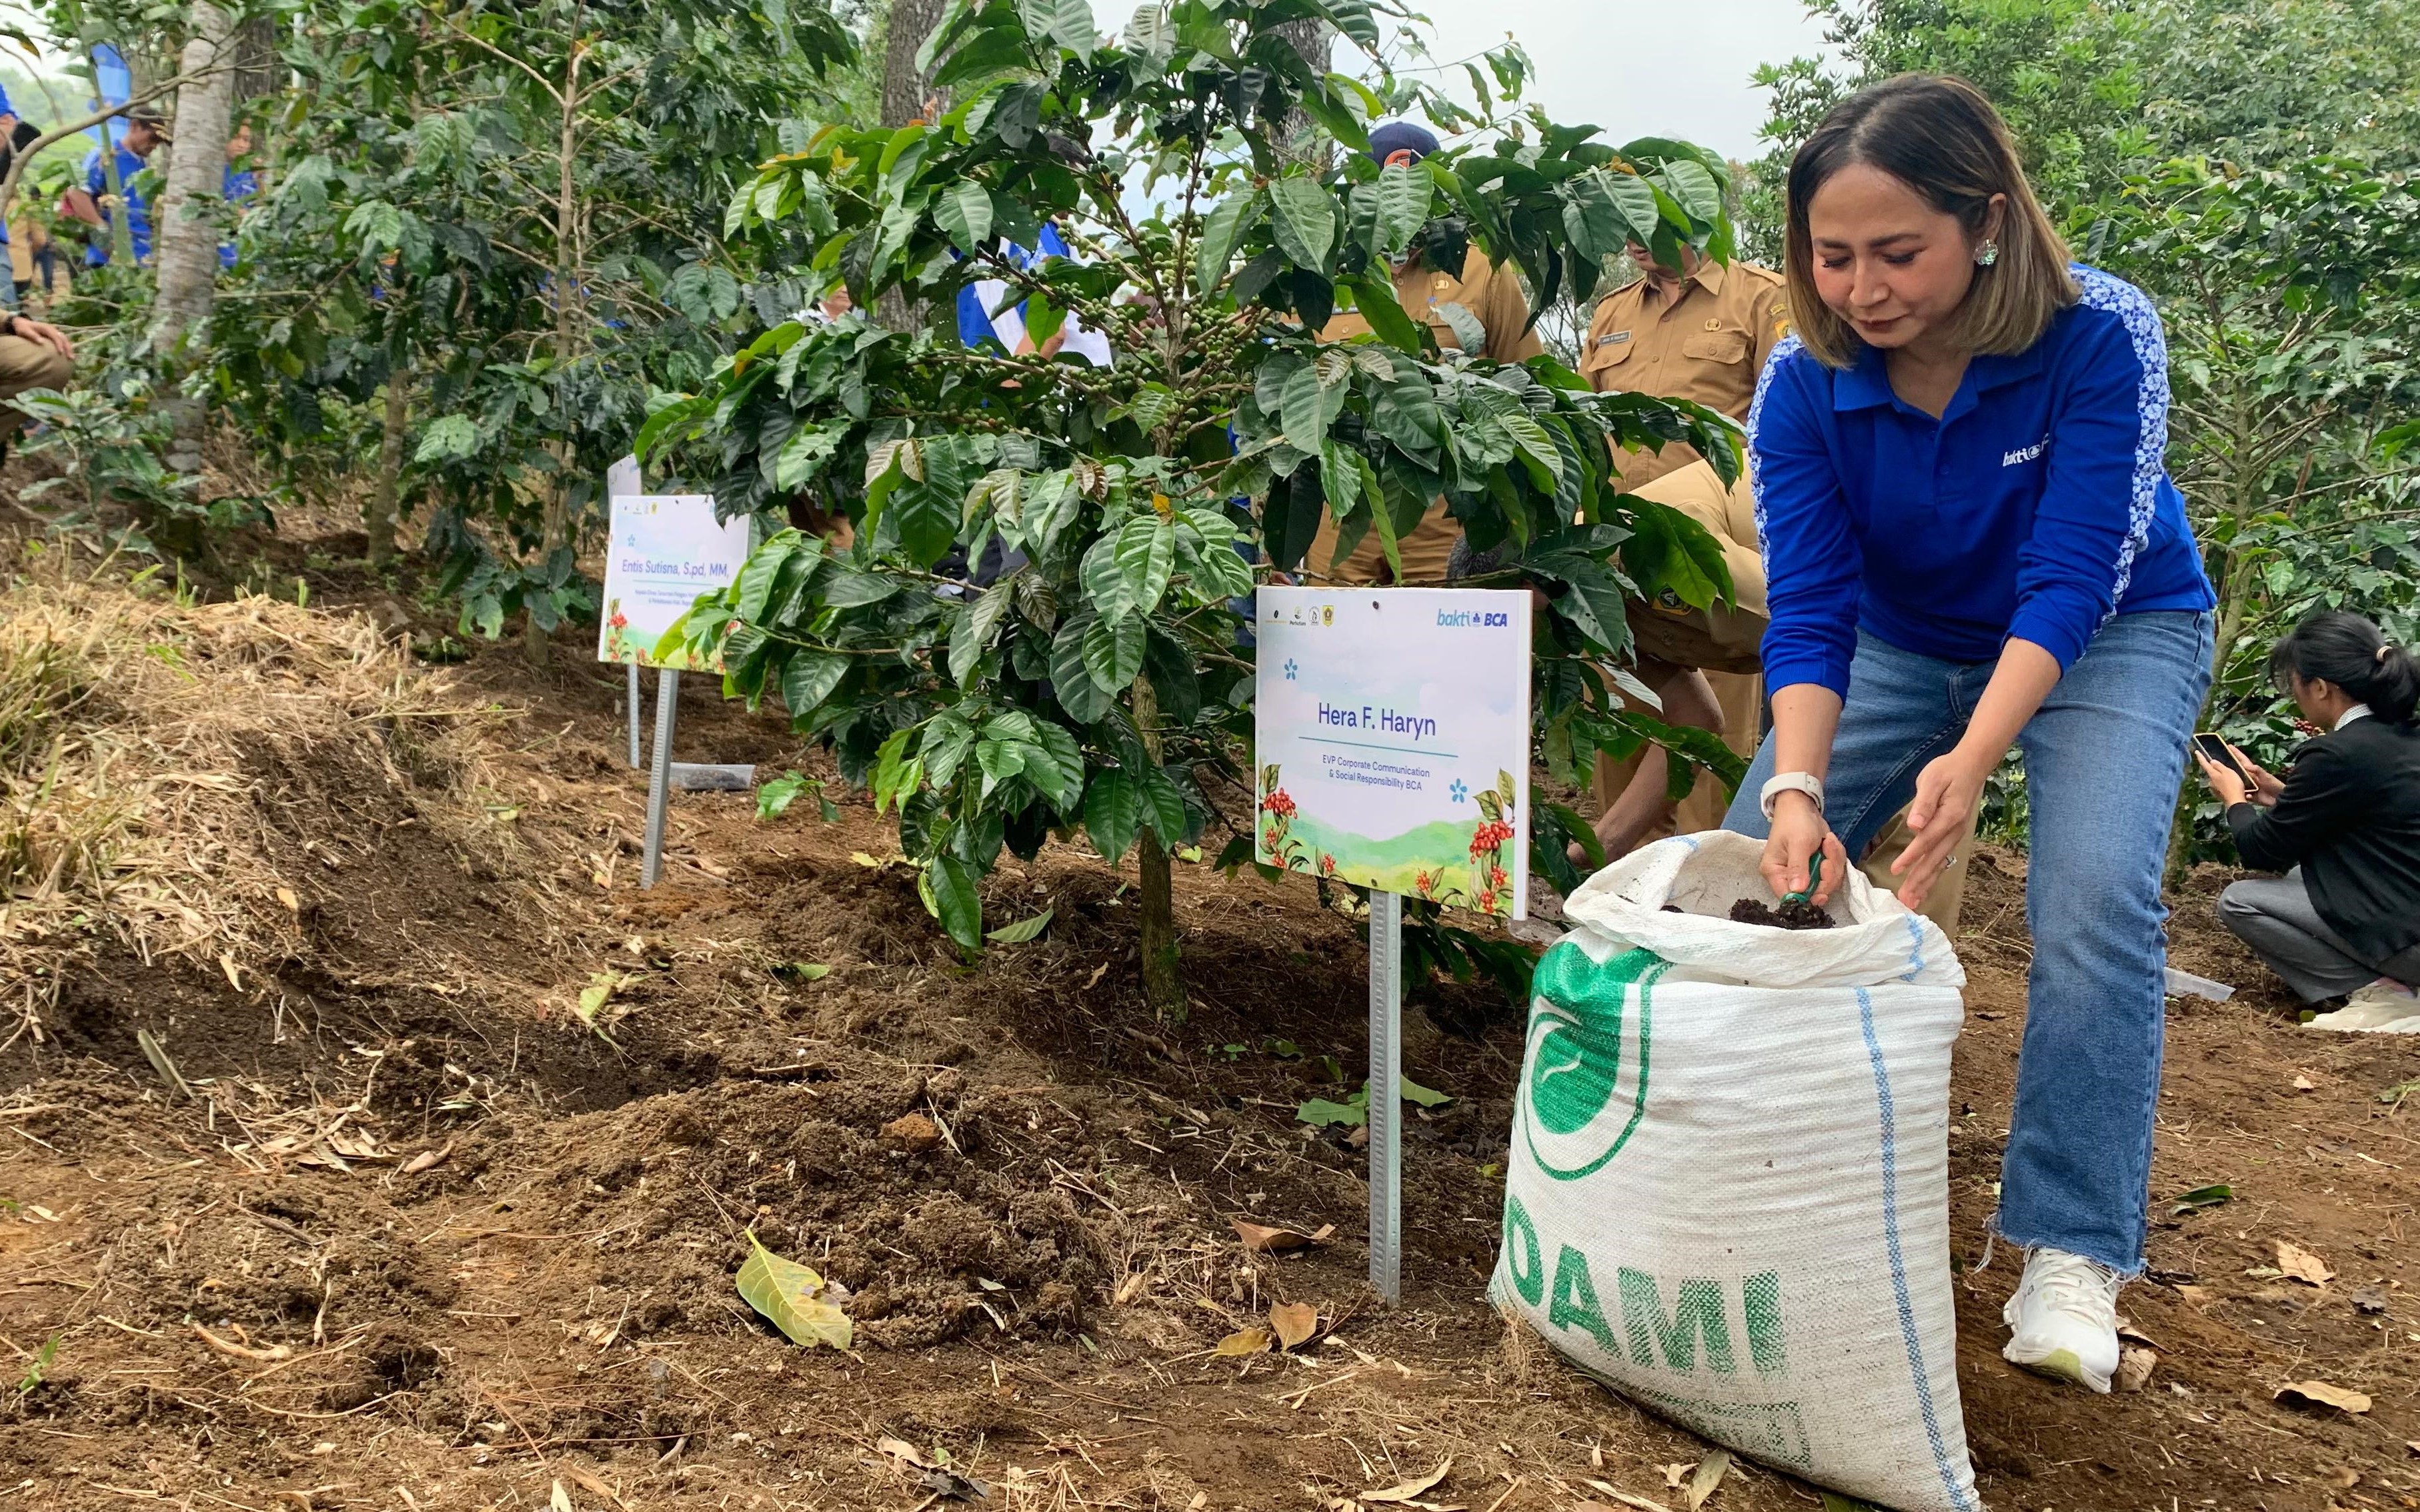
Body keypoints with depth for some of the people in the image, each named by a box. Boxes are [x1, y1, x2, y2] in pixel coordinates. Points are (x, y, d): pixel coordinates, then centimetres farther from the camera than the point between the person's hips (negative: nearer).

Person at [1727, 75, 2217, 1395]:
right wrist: (1797, 790, -41)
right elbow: (1808, 608, -25)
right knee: (1751, 869, -7)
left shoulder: (2102, 337, -30)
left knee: (2097, 901, -25)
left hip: (2111, 640, -3)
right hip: (1903, 641, 3)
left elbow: (2072, 582, -33)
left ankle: (2068, 1255, -15)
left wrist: (1971, 761, -47)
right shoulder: (1803, 384, -22)